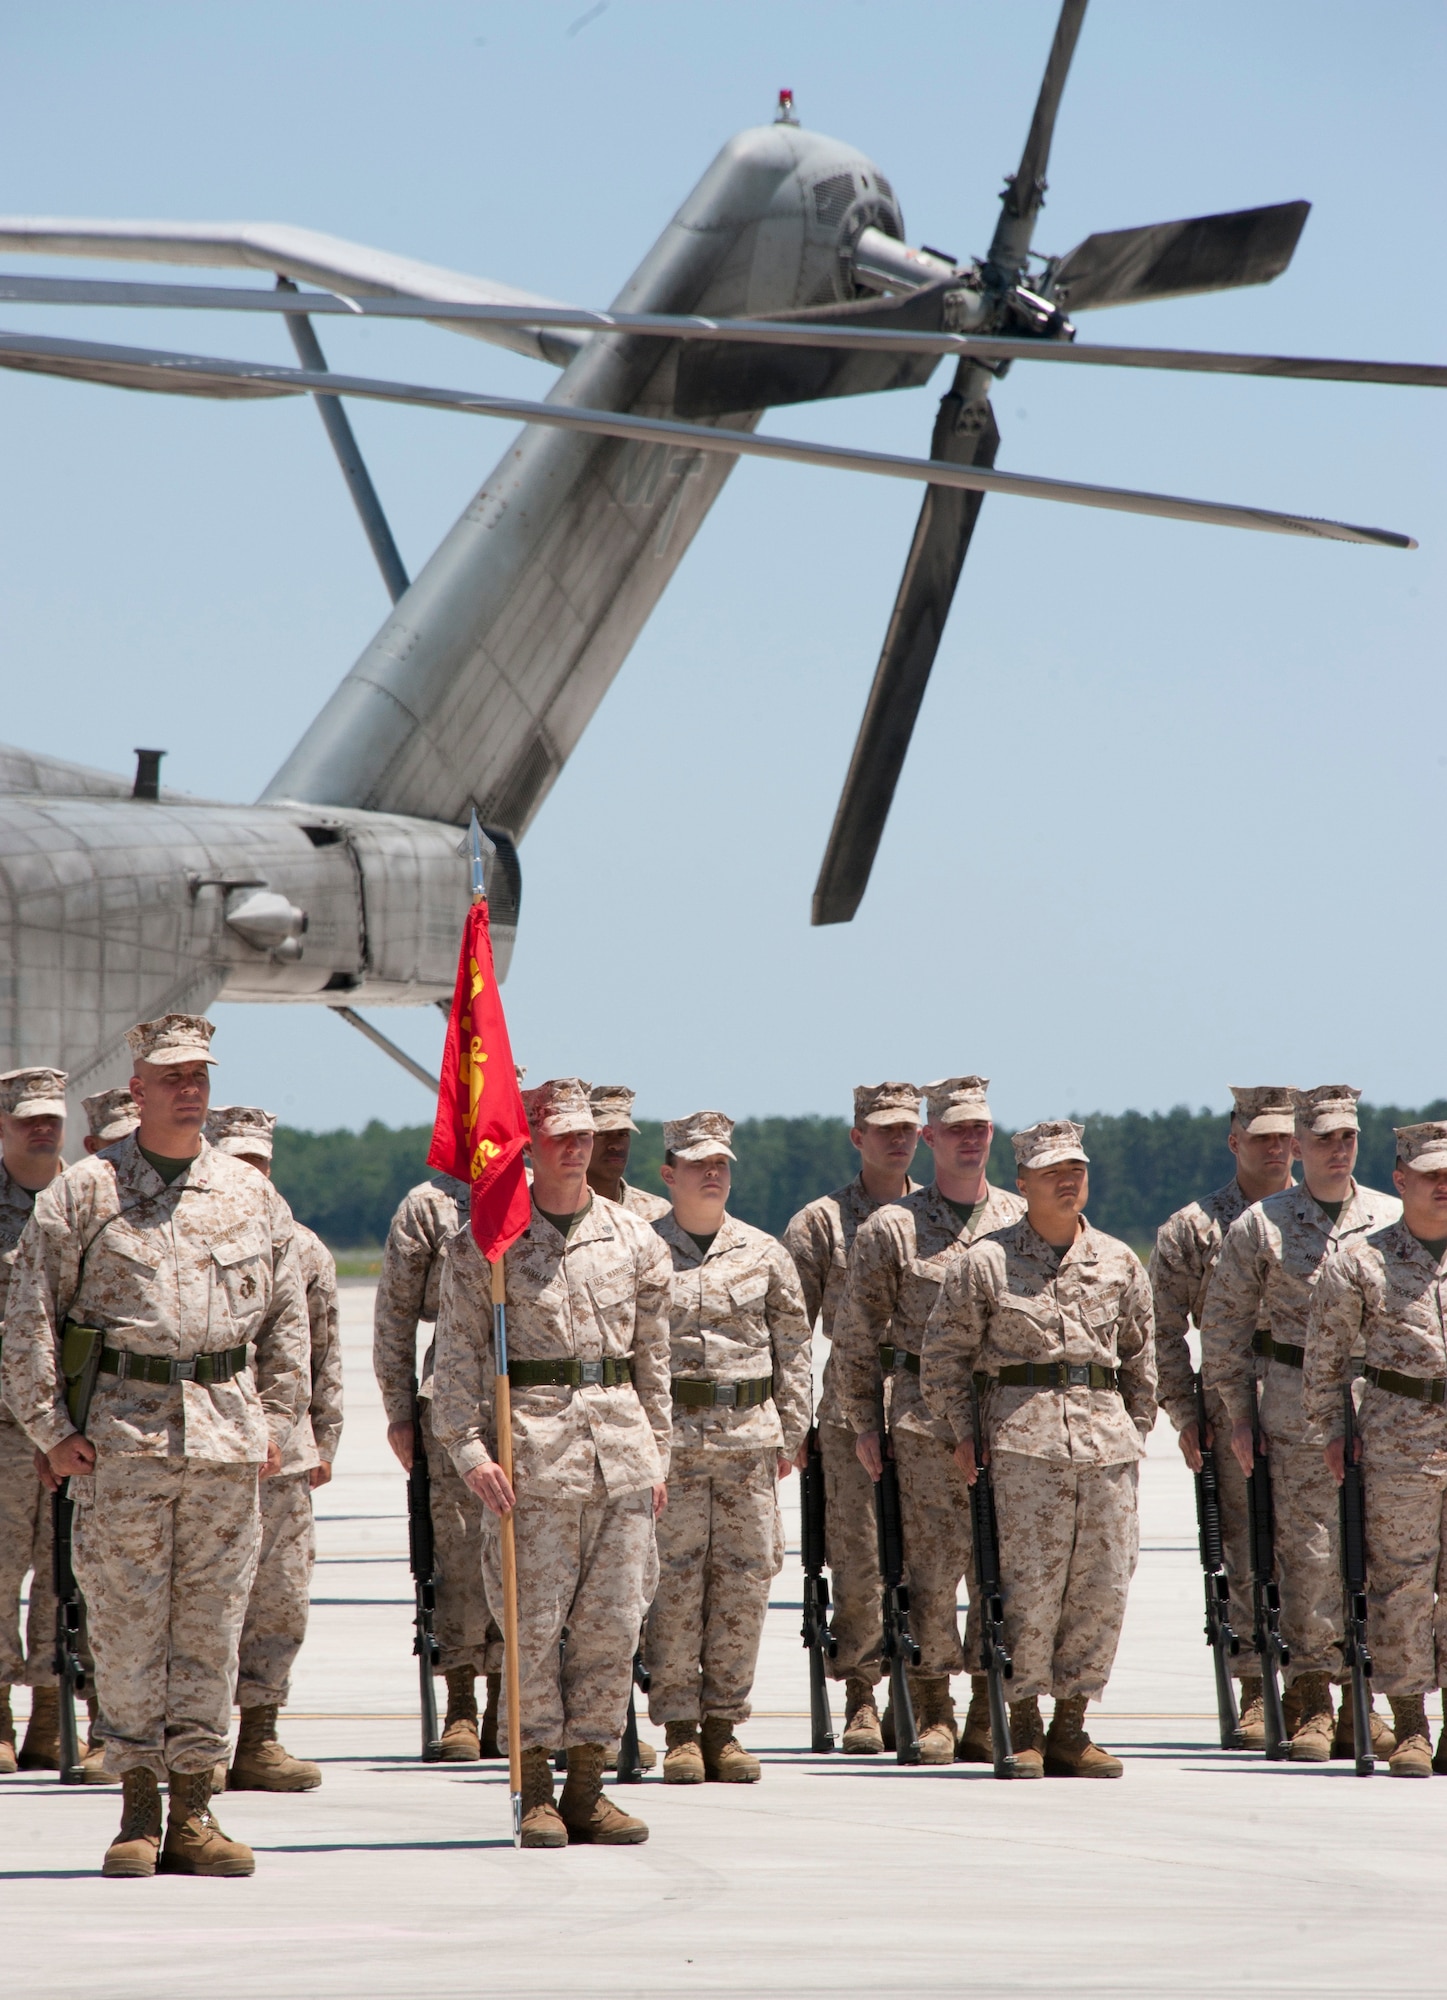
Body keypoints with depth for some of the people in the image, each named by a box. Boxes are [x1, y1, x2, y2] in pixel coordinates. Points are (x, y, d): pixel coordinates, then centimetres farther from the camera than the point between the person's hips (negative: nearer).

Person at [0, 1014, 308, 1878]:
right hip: (121, 1437, -3)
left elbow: (287, 1319, 18)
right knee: (128, 1624, -2)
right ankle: (138, 1811, 4)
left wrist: (275, 1421, 10)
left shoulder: (253, 1197, 12)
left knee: (211, 1626, 3)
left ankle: (194, 1810, 8)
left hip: (227, 1439, 3)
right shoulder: (82, 1194, 2)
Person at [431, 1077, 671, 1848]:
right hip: (532, 1446, -4)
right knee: (533, 1623, -4)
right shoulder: (486, 1241, 1)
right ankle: (536, 1791, 3)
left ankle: (587, 1784, 11)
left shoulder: (634, 1240, 12)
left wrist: (657, 1453, 13)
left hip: (620, 1444, 4)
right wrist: (470, 1449, -10)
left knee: (613, 1624, 3)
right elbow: (456, 1354, -1)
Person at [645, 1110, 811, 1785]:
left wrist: (790, 1432, 7)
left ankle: (724, 1723, 10)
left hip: (749, 1437, 3)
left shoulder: (763, 1254, 10)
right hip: (668, 1435, -3)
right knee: (673, 1582, -4)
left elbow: (793, 1347, 13)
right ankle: (680, 1729, 2)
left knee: (743, 1582, 2)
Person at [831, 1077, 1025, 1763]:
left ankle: (989, 1718, 8)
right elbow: (855, 1332, 5)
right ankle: (933, 1713, 5)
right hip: (926, 1419, -2)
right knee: (932, 1570, -5)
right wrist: (862, 1422, 2)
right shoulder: (892, 1228, 3)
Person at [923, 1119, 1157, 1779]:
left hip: (1106, 1436, 4)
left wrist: (1135, 1431, 14)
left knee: (1103, 1586, 2)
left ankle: (1070, 1728, 12)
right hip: (1024, 1436, -4)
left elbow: (1140, 1353, 20)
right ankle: (1023, 1729, 3)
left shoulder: (1118, 1261, 12)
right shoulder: (986, 1261, 2)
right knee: (1030, 1583, -7)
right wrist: (961, 1431, -1)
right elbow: (943, 1352, 6)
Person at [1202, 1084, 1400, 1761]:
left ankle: (1360, 1703, 11)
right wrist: (1238, 1416, 0)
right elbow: (1222, 1325, 4)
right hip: (1297, 1411, -3)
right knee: (1309, 1553, -5)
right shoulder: (1261, 1225, 2)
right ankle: (1311, 1703, 3)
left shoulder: (1393, 1219, 9)